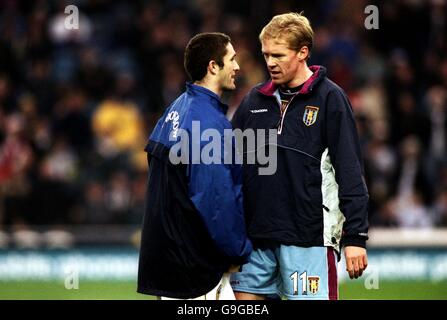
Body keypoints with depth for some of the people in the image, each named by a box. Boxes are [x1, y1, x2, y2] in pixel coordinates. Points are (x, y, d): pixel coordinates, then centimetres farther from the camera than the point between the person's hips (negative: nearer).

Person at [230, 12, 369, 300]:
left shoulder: (330, 98, -3)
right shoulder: (255, 99, 11)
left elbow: (350, 170, -6)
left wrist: (355, 236, -10)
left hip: (309, 238, -5)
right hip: (256, 235, 5)